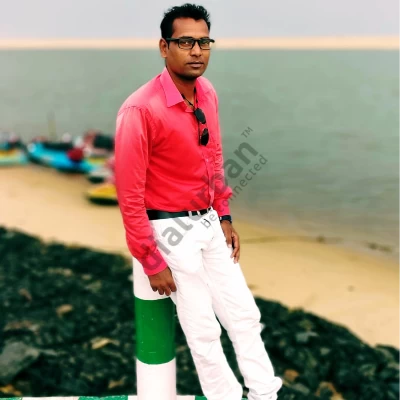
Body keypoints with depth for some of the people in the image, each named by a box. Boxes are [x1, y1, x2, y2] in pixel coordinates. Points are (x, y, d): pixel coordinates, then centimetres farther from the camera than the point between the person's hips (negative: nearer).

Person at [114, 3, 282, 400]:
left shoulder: (207, 93, 0)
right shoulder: (140, 110, -23)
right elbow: (129, 195, -19)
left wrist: (224, 216, 12)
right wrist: (152, 263, -15)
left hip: (209, 223, 7)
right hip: (172, 230, -7)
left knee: (245, 315, 16)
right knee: (203, 330, 9)